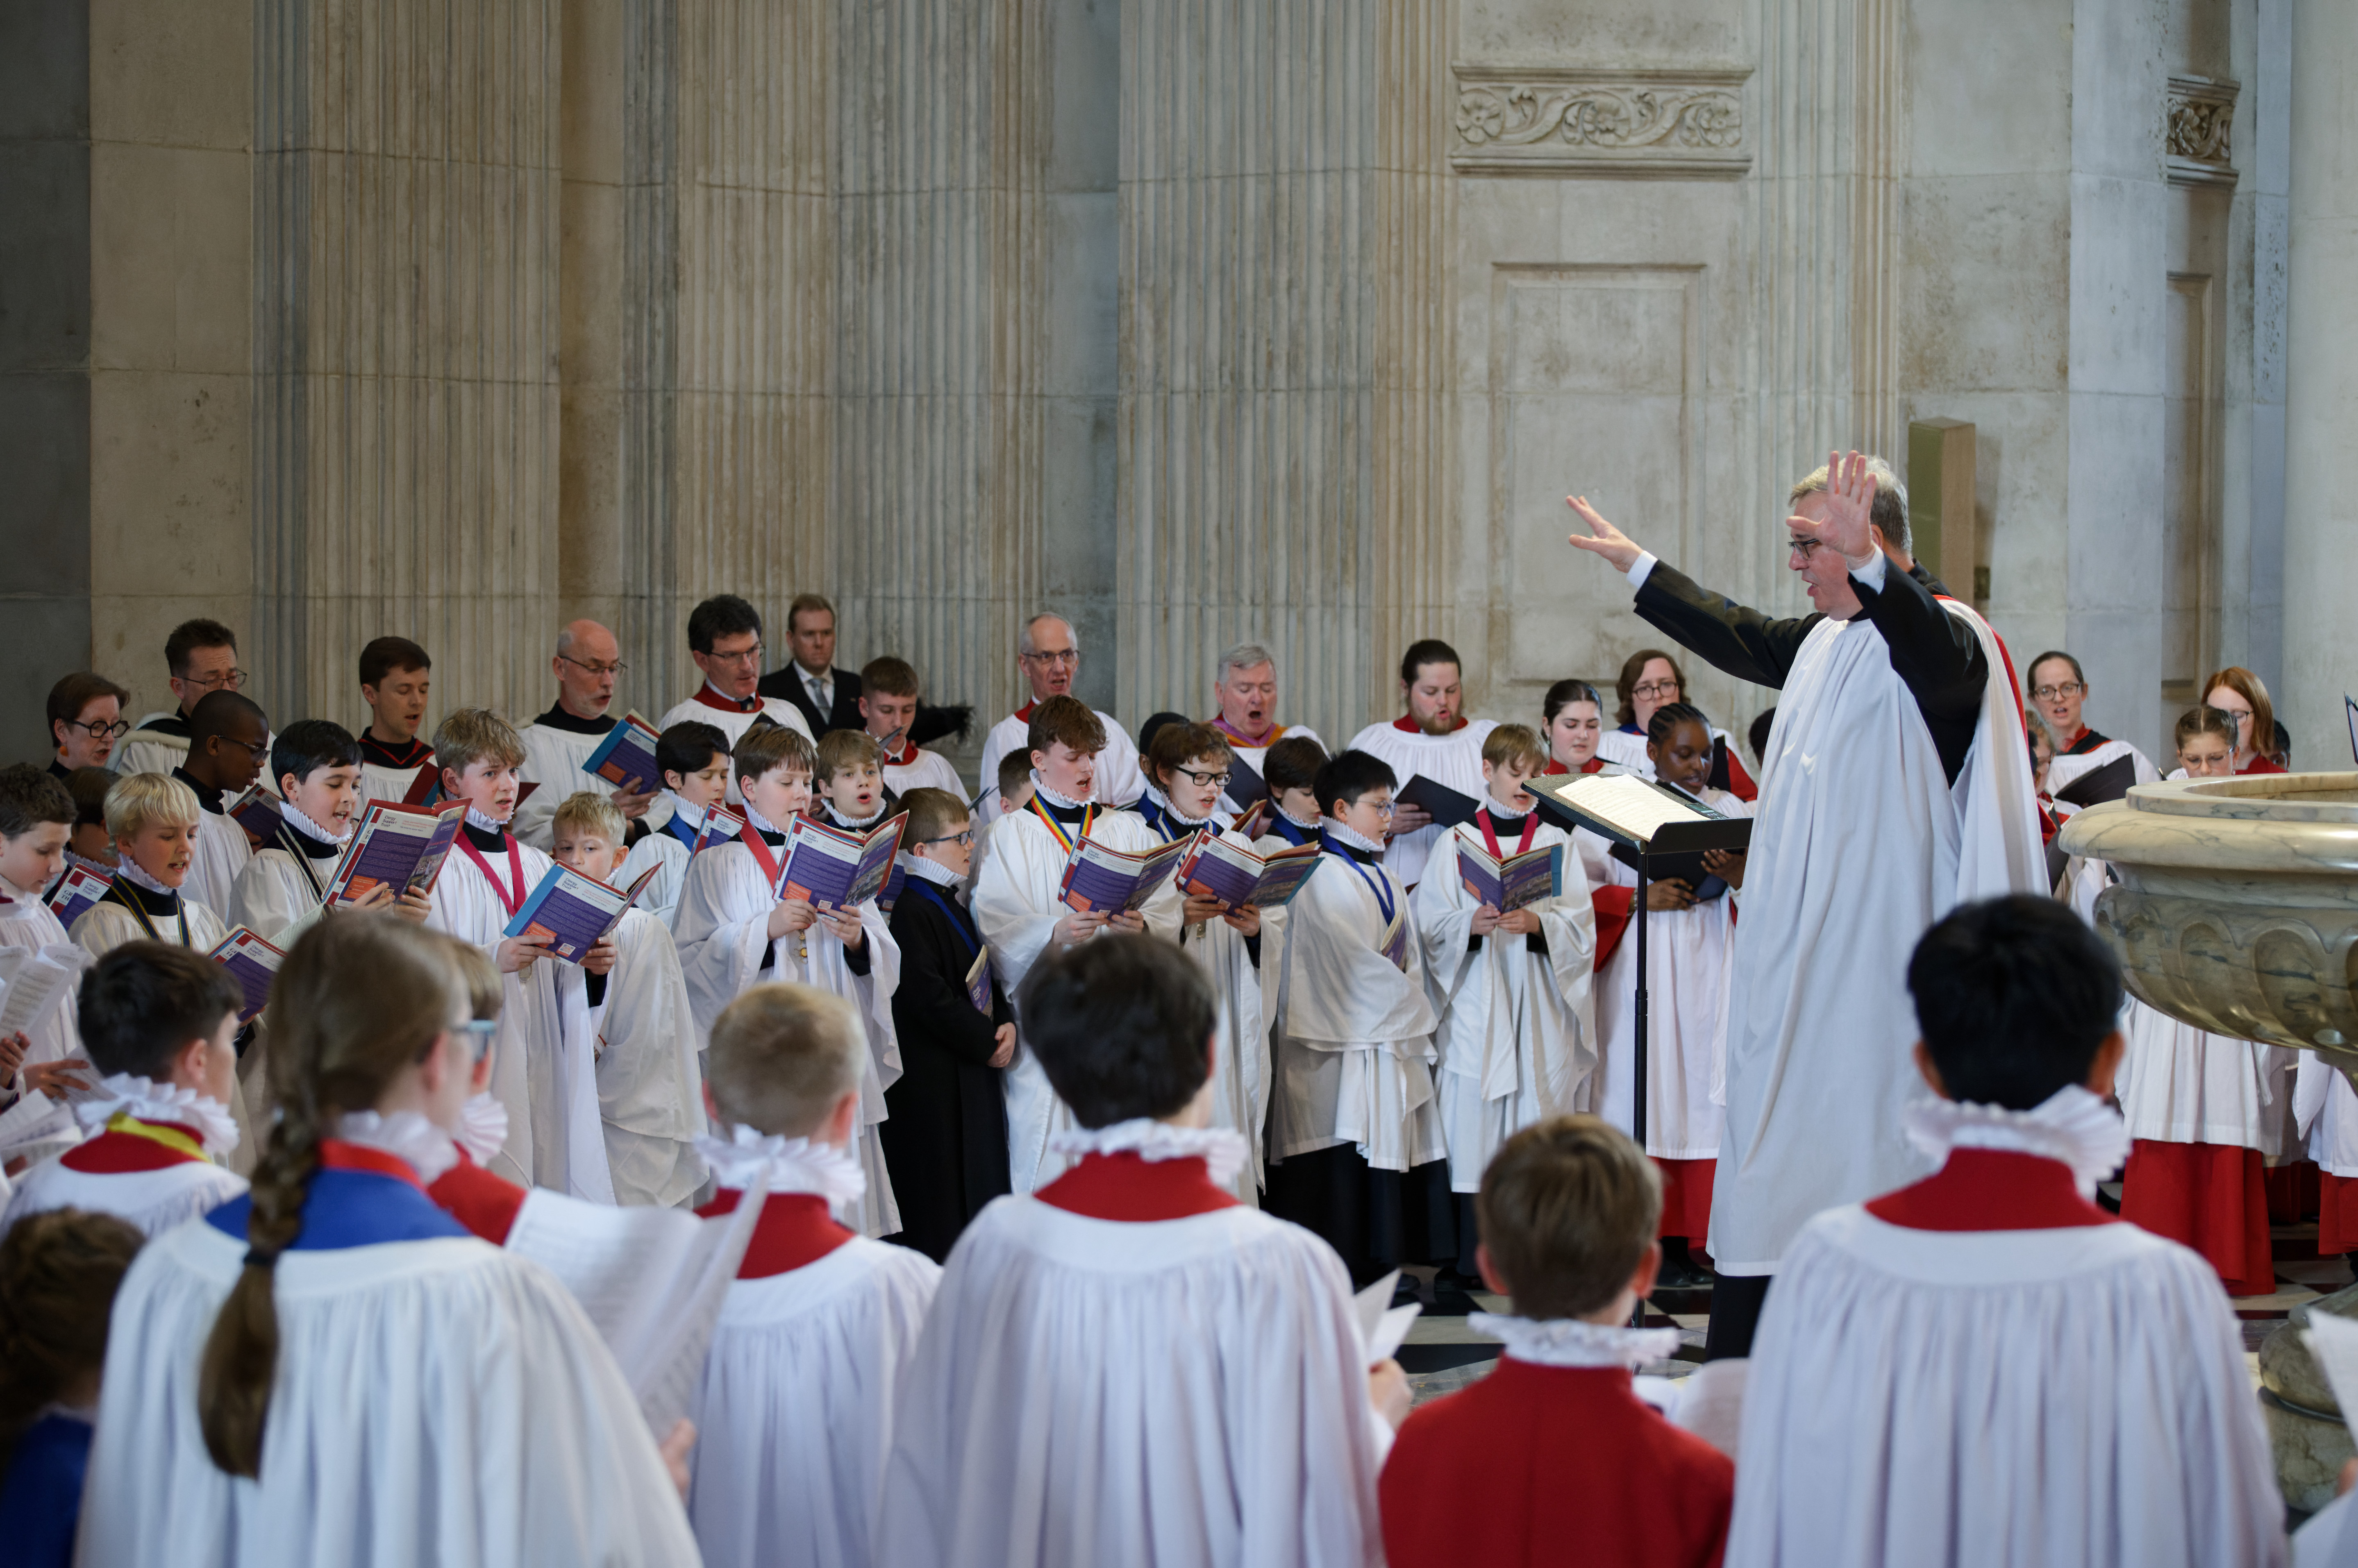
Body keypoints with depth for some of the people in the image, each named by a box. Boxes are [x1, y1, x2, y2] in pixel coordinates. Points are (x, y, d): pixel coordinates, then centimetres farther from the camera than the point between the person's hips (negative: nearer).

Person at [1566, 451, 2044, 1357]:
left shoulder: (1947, 640, -13)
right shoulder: (1823, 641, 14)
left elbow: (1936, 653, -37)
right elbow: (1741, 639, 33)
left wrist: (1864, 562, -54)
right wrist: (1637, 567, 42)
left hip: (1875, 961, -9)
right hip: (1801, 958, 9)